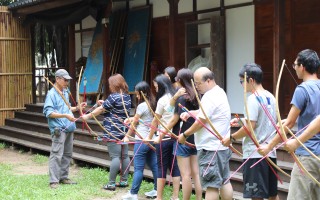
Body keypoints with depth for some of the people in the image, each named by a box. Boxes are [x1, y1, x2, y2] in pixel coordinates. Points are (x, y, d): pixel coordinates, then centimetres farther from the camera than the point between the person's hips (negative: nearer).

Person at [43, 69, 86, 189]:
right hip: (58, 129, -9)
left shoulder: (65, 93, 15)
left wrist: (77, 108, 10)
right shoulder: (52, 94, -11)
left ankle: (63, 177, 23)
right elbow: (49, 113, -18)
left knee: (67, 154, 13)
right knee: (57, 155, -9)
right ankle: (54, 181, -7)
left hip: (69, 128, 9)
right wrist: (66, 116, -24)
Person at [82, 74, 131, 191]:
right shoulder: (127, 97, 9)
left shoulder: (113, 97, -14)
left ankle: (111, 184, -3)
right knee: (124, 156, 10)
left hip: (113, 132, -8)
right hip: (124, 130, 8)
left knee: (115, 156, -7)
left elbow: (101, 109, -7)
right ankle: (124, 181, 18)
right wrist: (105, 103, 17)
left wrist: (88, 116, 3)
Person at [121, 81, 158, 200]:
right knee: (154, 165, 11)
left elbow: (134, 123, -3)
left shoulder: (142, 106, -13)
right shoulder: (153, 104, 10)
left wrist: (127, 136, 8)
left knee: (138, 168, -5)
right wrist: (132, 118, 10)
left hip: (142, 140, -8)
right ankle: (157, 190, 17)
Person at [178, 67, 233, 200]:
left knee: (211, 185, -5)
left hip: (210, 149, -10)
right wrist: (190, 113, 5)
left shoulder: (209, 97, -19)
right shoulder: (219, 92, 13)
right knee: (224, 181, 14)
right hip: (222, 145, 10)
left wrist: (185, 135, -6)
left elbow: (201, 122, -19)